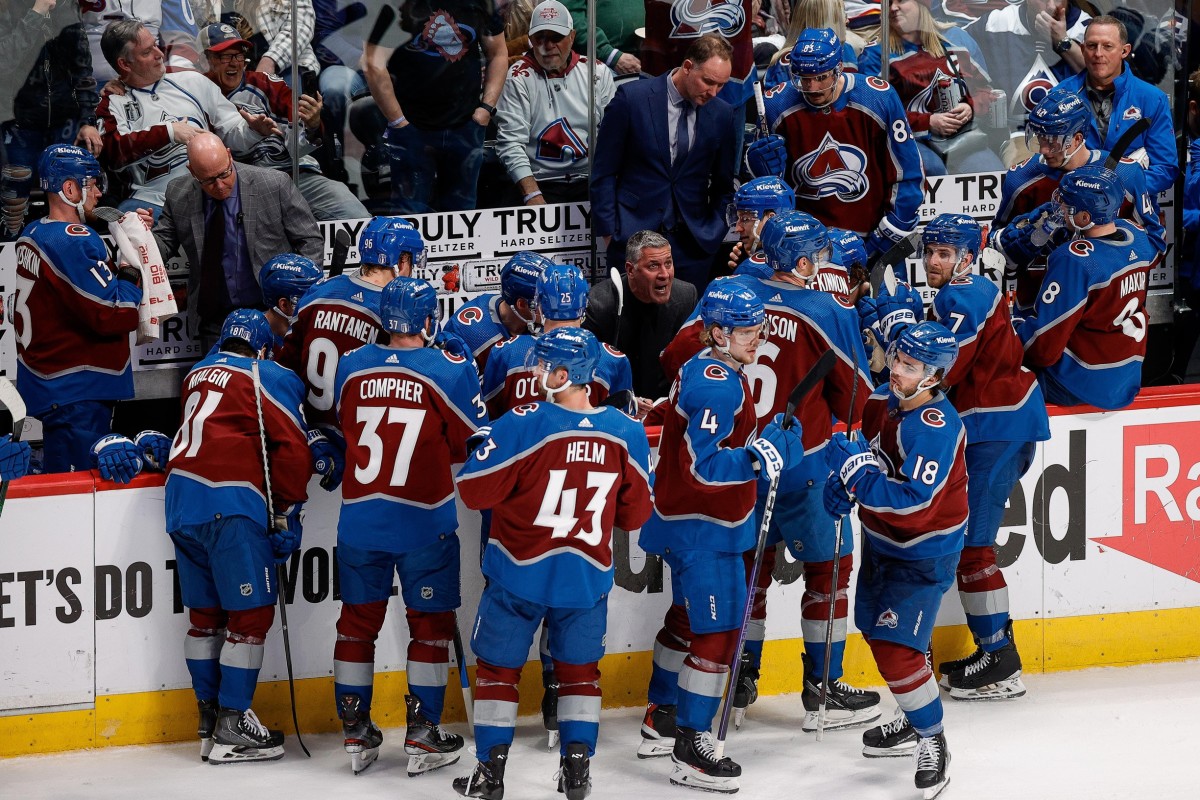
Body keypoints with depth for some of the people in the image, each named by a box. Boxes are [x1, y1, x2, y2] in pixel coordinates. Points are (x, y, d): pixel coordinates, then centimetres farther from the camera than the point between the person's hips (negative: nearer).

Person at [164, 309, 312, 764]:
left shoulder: (198, 374, 21)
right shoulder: (269, 378, 2)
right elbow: (292, 450, -5)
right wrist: (288, 514, 2)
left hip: (182, 496, 7)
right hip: (231, 504, -7)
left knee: (205, 612, 14)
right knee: (251, 612, -3)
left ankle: (209, 717, 20)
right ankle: (232, 726, -6)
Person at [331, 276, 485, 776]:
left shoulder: (351, 367, -1)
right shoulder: (450, 370, -11)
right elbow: (472, 445, -3)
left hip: (359, 521, 3)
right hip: (425, 524, -3)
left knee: (359, 622, 14)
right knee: (431, 624, 9)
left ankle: (356, 734, 17)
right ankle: (423, 736, 9)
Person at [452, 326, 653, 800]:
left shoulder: (524, 425, -20)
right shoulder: (626, 433, -7)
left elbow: (474, 491, -14)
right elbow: (635, 513, 3)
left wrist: (486, 448, 5)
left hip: (519, 571, -3)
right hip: (588, 577, 3)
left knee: (498, 667, 12)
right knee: (579, 669, 19)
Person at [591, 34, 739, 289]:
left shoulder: (721, 114, 5)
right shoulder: (632, 98, -5)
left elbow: (724, 184, 15)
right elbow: (603, 171, -1)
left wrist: (713, 234, 5)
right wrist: (608, 230, -4)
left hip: (692, 243, 2)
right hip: (634, 237, -2)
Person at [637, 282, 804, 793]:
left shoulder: (707, 370, 10)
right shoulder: (718, 384, -23)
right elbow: (702, 465, -29)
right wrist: (757, 458, -38)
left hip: (686, 520, 11)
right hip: (702, 527, -11)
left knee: (688, 617, 23)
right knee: (718, 630, -10)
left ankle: (661, 720, 37)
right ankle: (690, 752, -7)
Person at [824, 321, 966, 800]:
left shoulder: (936, 427, -30)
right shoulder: (881, 402, -4)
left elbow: (914, 503, -36)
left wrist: (857, 470, -37)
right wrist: (844, 484, -2)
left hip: (924, 552, -9)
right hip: (881, 541, 9)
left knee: (895, 646, -13)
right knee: (877, 630, 21)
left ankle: (932, 740, 4)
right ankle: (912, 718, 42)